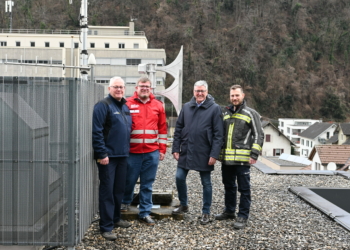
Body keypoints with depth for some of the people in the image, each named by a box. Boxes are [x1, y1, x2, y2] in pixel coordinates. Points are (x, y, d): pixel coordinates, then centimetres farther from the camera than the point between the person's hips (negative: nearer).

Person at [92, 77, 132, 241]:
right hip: (108, 156, -8)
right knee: (107, 191, -3)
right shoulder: (103, 106, -11)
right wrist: (102, 153, -20)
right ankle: (106, 227, 2)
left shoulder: (125, 107, 15)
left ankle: (115, 218, 31)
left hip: (122, 155, 8)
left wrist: (126, 149, 15)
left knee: (119, 189, 16)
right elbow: (96, 132, -17)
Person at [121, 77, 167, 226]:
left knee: (147, 184, 7)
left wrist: (162, 149, 7)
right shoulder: (128, 104, -2)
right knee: (129, 180, 11)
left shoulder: (158, 105, 6)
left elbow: (163, 129, 9)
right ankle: (125, 202, 38)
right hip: (132, 151, -2)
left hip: (152, 152, 2)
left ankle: (145, 212, 17)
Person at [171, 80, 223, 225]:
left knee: (206, 183, 6)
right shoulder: (186, 107, 7)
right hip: (186, 151, 4)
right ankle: (183, 205, 26)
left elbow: (218, 134, -9)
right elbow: (178, 129, 9)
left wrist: (214, 154, -15)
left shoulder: (214, 108, -5)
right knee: (179, 177, 5)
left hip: (204, 153, -4)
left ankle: (206, 213, 19)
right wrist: (176, 148, 2)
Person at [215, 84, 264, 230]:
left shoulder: (251, 114, -2)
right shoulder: (226, 113, 15)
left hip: (242, 158, -6)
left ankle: (243, 216, 8)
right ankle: (229, 211, 30)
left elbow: (258, 135, -5)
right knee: (228, 186, 17)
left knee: (243, 188, 1)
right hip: (226, 158, 6)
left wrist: (254, 154, -14)